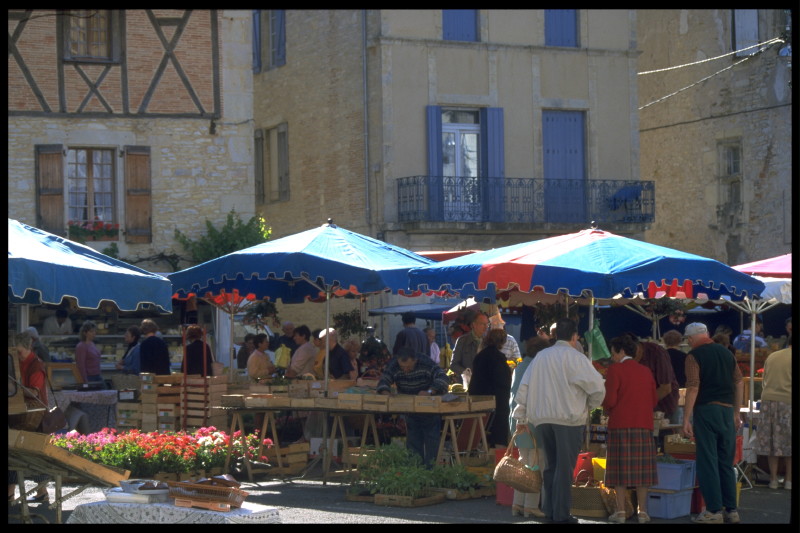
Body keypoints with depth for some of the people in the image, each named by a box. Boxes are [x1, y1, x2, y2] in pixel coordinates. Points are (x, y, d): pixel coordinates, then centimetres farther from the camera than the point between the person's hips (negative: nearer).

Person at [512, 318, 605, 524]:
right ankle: (561, 514, -1)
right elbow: (597, 387, -11)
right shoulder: (575, 358, -6)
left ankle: (548, 510, 16)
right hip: (569, 418, -5)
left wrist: (520, 416, 18)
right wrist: (590, 406, 9)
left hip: (541, 419, 5)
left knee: (550, 465, 15)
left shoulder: (540, 356, 11)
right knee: (565, 467, -2)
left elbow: (523, 387, 12)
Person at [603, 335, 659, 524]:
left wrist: (607, 408, 9)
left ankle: (621, 511, -2)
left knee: (621, 468, 0)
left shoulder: (615, 369, -5)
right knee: (642, 469, 7)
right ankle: (642, 511, 5)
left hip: (621, 425, -4)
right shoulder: (646, 371, 10)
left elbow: (610, 400, -11)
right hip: (644, 425, 4)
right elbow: (654, 401, 11)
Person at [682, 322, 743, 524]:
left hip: (706, 409, -5)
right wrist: (736, 414, 19)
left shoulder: (694, 355, -6)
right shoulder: (726, 352, 12)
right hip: (727, 409, 5)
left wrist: (686, 419, -12)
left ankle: (714, 511, -1)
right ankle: (731, 510, 13)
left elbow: (693, 388, -13)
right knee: (726, 461, 12)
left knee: (707, 461, 0)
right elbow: (739, 383, 12)